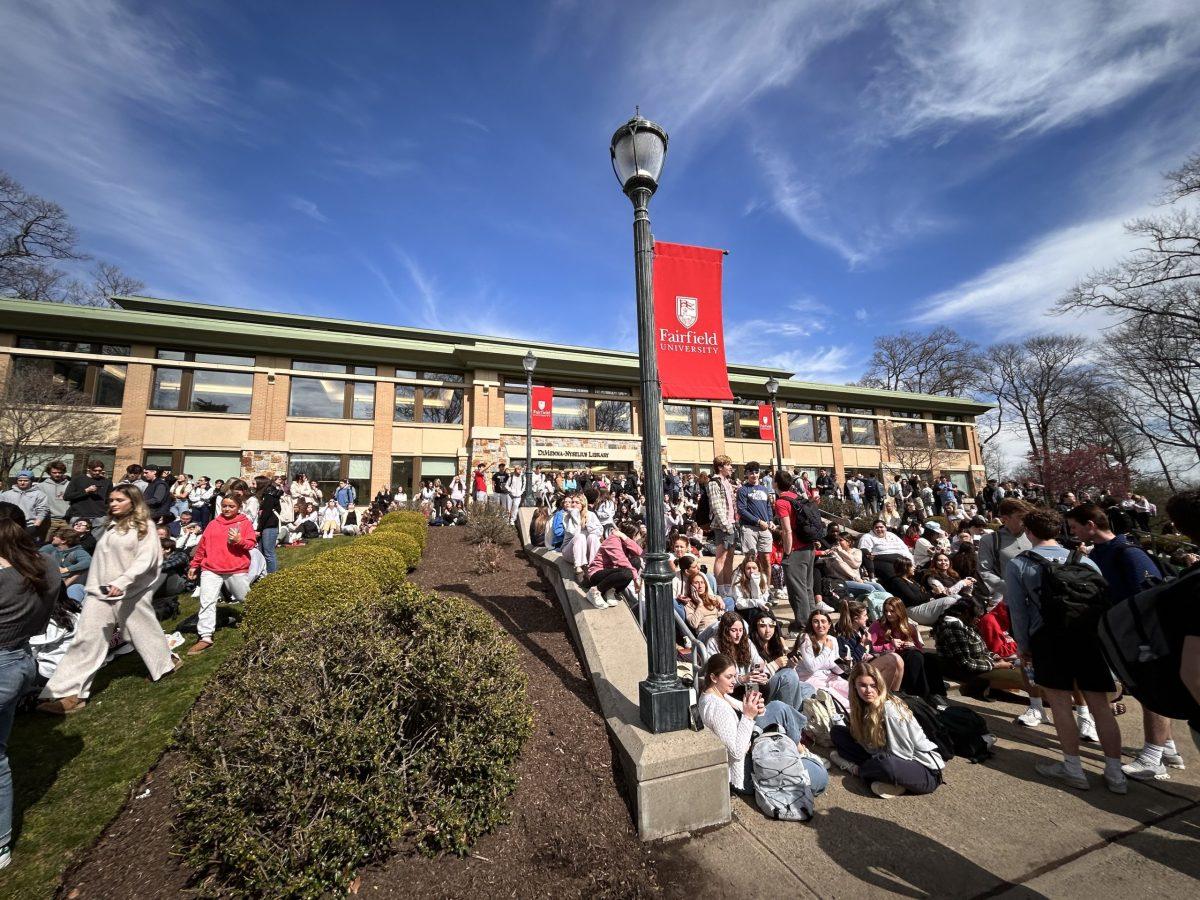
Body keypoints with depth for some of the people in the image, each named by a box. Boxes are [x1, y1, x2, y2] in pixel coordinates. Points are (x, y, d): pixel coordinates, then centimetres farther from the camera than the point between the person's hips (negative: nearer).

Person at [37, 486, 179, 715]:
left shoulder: (144, 526, -7)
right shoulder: (110, 526, 14)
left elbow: (145, 559, -18)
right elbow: (101, 559, 19)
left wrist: (122, 582, -28)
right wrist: (93, 587, 17)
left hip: (131, 593, -6)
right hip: (101, 592, 6)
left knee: (143, 632, 8)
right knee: (87, 639, -1)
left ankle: (166, 663, 29)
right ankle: (70, 692, 3)